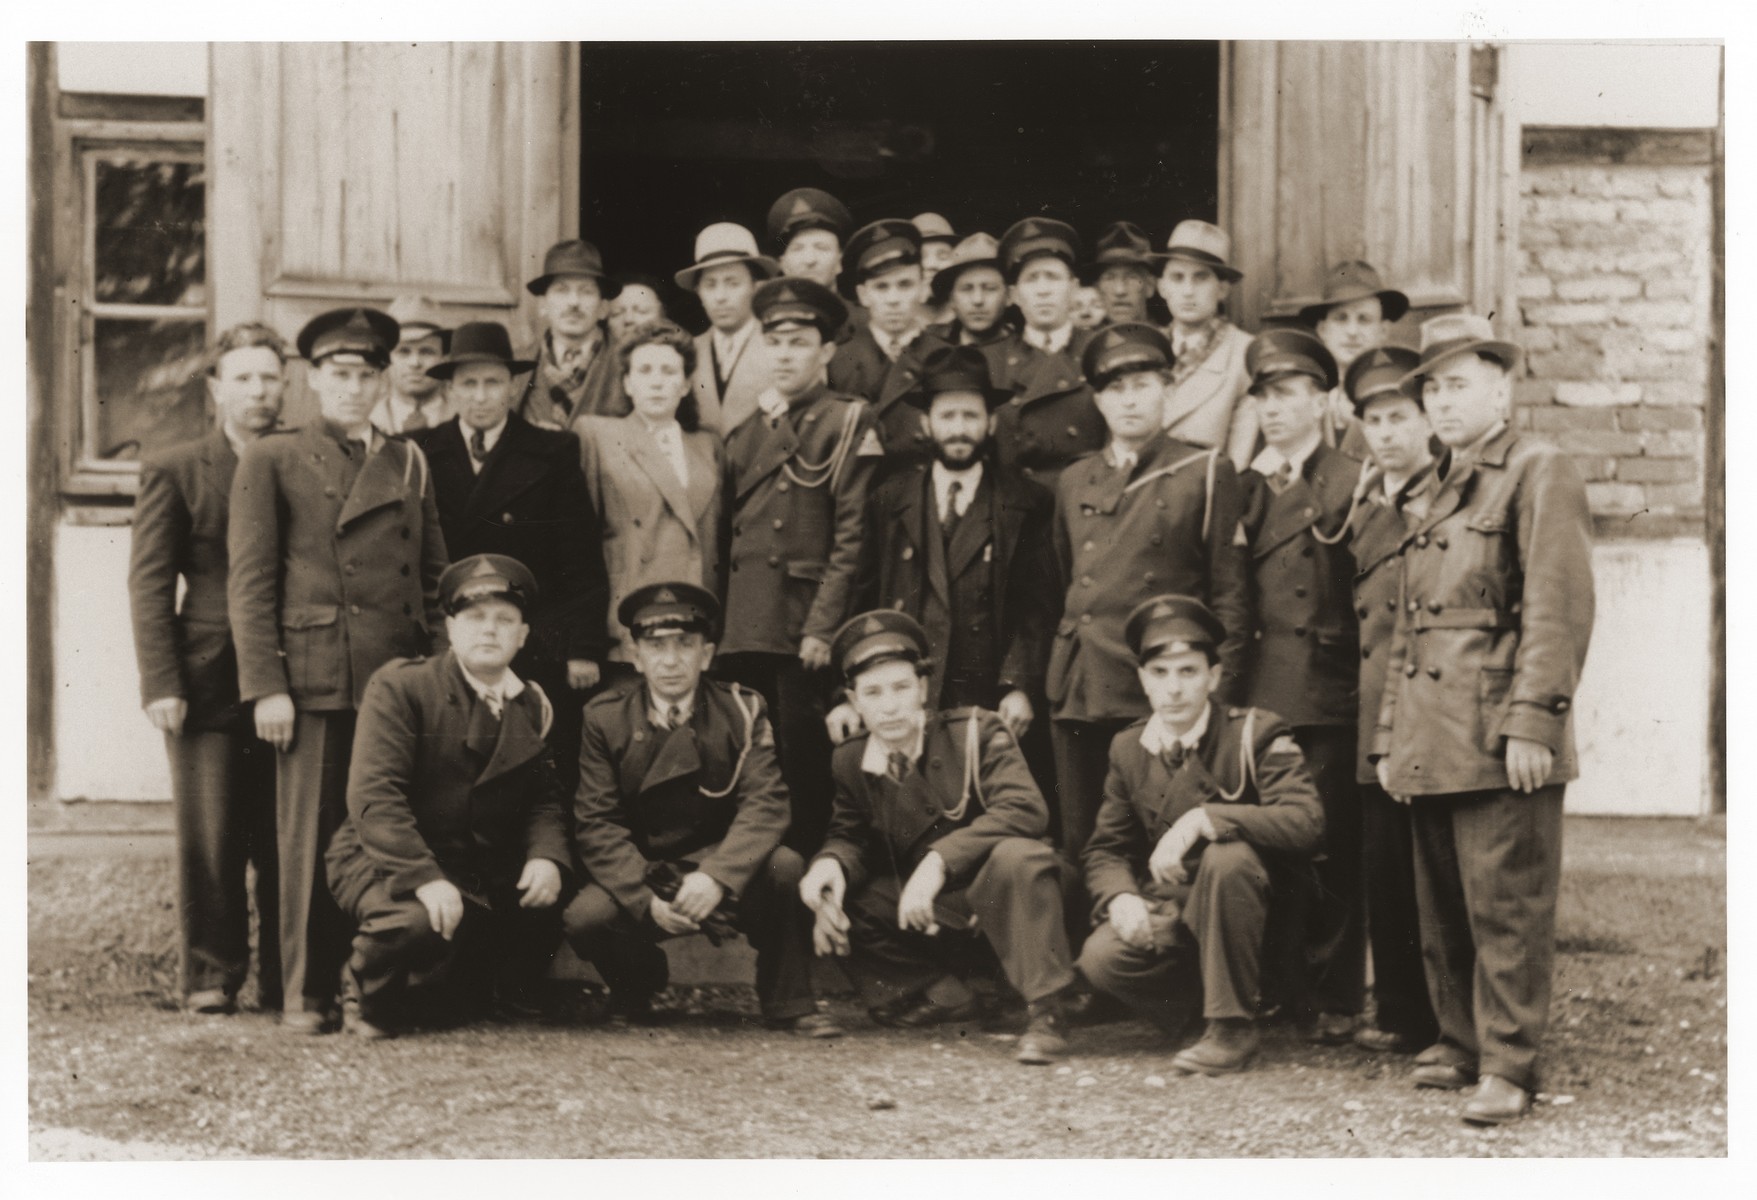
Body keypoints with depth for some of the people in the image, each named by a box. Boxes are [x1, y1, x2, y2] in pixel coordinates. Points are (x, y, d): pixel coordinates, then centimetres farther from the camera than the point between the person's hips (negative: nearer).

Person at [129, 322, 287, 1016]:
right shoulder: (174, 471, 5)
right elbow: (149, 584, 1)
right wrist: (161, 683, -9)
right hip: (209, 684, -2)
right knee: (210, 838, -1)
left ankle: (286, 979, 11)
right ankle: (212, 977, 9)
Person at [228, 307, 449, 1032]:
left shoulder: (409, 464, 17)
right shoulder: (272, 461, 6)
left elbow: (433, 579, 18)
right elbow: (249, 583, 0)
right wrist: (265, 686, -8)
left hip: (402, 679, 3)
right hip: (314, 679, -3)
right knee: (311, 839, -2)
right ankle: (306, 994, 6)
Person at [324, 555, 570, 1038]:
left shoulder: (533, 705, 9)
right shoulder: (399, 686, -10)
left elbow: (544, 798, 8)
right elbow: (373, 796, -19)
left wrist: (547, 856, -16)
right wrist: (425, 878, -31)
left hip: (489, 871, 6)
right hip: (388, 862, -6)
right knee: (421, 924, -37)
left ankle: (474, 988, 14)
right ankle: (366, 996, 0)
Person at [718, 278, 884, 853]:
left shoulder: (847, 425, -1)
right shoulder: (747, 428, 18)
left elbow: (852, 538, -8)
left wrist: (823, 628, -15)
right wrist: (716, 621, 9)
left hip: (804, 625, -5)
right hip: (744, 627, 6)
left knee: (804, 762, -4)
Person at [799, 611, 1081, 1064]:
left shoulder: (976, 731, -12)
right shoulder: (851, 761, 1)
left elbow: (1025, 808, -25)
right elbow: (851, 835, 10)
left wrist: (940, 860, -36)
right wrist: (830, 863, -17)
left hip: (993, 899, -5)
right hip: (926, 918, 5)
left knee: (1017, 855, -37)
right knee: (831, 895, -11)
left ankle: (1045, 1011, -25)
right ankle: (945, 997, -3)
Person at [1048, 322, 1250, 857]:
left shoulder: (1206, 473, 3)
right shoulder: (1073, 482, 16)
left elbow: (1229, 592, 0)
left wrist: (1218, 696, -6)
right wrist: (1055, 683, 13)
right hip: (1081, 695, 4)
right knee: (1081, 849, 4)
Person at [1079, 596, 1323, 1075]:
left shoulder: (1256, 734, -11)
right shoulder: (1128, 749, 4)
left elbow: (1305, 822, -27)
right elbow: (1106, 849, 7)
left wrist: (1203, 820, -35)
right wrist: (1121, 897, -17)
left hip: (1241, 909, -3)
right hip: (1167, 913, 3)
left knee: (1227, 856, -36)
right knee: (1101, 958, -27)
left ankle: (1233, 1026, -21)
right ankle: (1200, 1008, 4)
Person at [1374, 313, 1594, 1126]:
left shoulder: (1540, 476, -3)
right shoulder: (1439, 498, 22)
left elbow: (1559, 609, -13)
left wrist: (1532, 723, -19)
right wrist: (1391, 738, 17)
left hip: (1496, 746, -8)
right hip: (1431, 745, 8)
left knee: (1506, 907, -6)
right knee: (1442, 908, 12)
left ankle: (1509, 1064, -2)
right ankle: (1460, 1042, 22)